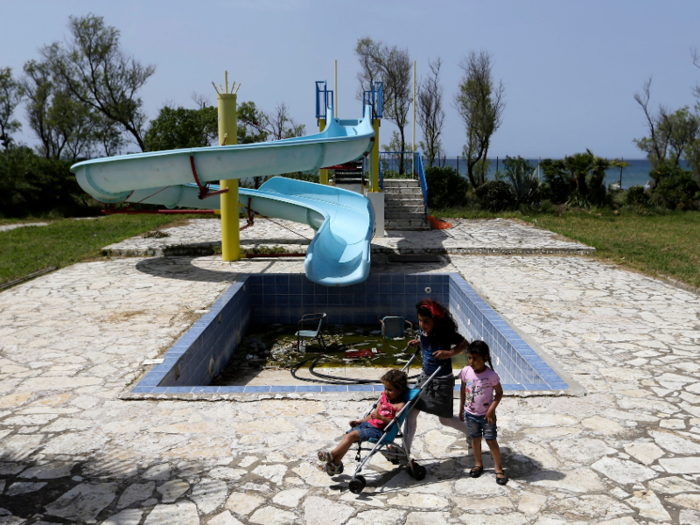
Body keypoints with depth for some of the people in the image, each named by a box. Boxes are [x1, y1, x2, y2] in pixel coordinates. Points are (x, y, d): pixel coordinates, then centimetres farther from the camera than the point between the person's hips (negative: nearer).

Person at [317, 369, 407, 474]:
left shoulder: (400, 405, -8)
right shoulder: (384, 398, 18)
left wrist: (381, 417, -32)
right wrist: (358, 422, 17)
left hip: (379, 430, -9)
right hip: (369, 424, 9)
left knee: (352, 435, -21)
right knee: (348, 435, -6)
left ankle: (332, 454, -13)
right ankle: (335, 463, -3)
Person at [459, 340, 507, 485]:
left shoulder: (491, 375, -20)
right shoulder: (466, 371, -10)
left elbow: (499, 392, -9)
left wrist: (492, 409, -16)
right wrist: (462, 410, 9)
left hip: (486, 414, -3)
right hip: (470, 413, 3)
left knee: (491, 440, 4)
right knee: (475, 439, 18)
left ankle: (498, 468, 20)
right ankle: (478, 464, 36)